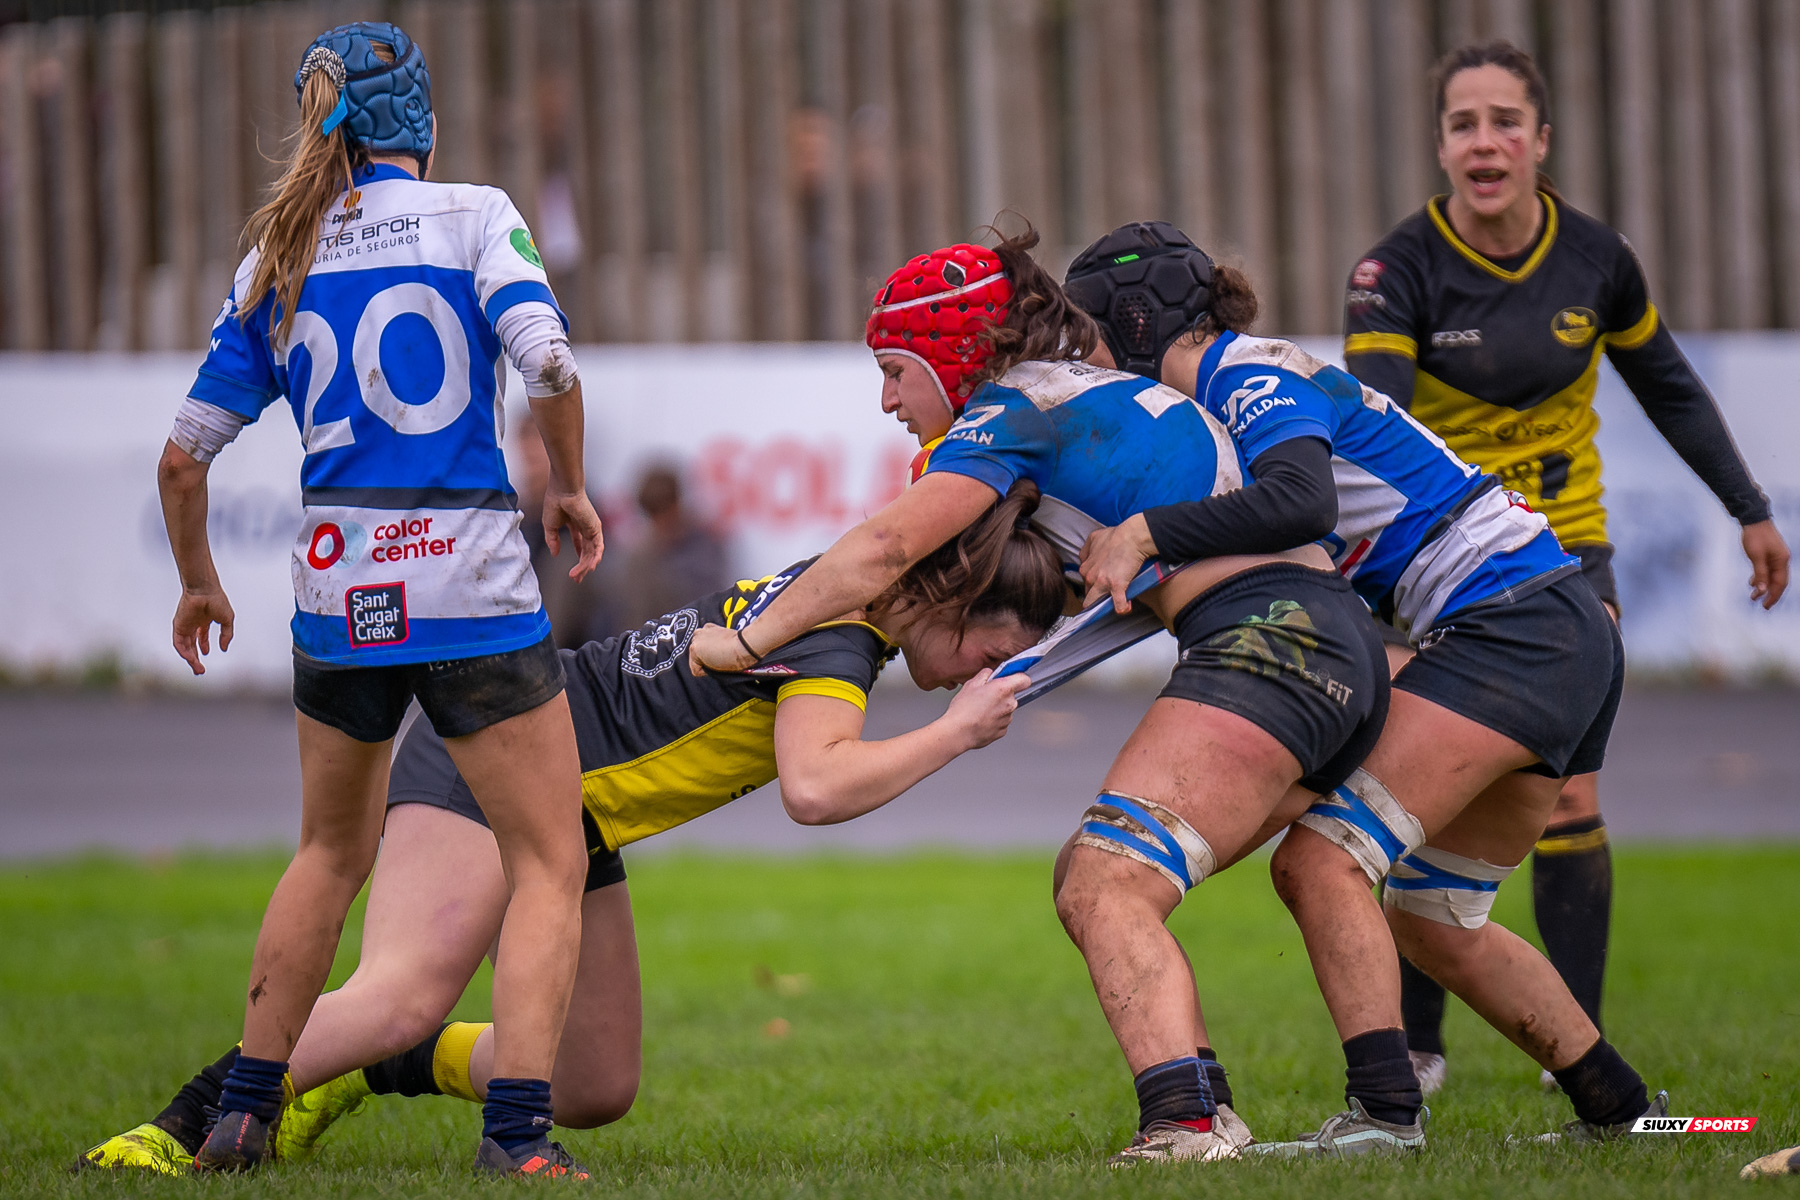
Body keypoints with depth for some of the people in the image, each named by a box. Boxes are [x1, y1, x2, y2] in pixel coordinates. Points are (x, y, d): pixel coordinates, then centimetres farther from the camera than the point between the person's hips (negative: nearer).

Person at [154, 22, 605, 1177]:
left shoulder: (277, 259, 9)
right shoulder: (472, 214, -2)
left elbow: (185, 457, 10)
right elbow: (549, 364, -17)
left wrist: (199, 582, 26)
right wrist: (570, 488, 1)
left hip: (339, 583, 5)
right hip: (470, 578, -4)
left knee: (332, 852, 25)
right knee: (550, 866, 3)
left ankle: (245, 1111, 24)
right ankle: (517, 1128, -11)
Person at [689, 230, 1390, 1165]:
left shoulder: (1010, 413, -3)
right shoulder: (1094, 394, 25)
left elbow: (886, 548, -14)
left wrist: (748, 641, -5)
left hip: (1266, 639, -10)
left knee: (1107, 889, -20)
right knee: (1093, 884, 12)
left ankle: (1186, 1123, -36)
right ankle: (1203, 1117, 2)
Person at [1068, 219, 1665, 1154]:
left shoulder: (1249, 377, -11)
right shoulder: (1238, 385, 18)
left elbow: (1299, 498, -30)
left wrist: (1144, 533, -27)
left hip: (1507, 622, -10)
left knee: (1322, 860, -17)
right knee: (1430, 919, 17)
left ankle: (1383, 1111, -26)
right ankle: (1617, 1110, 22)